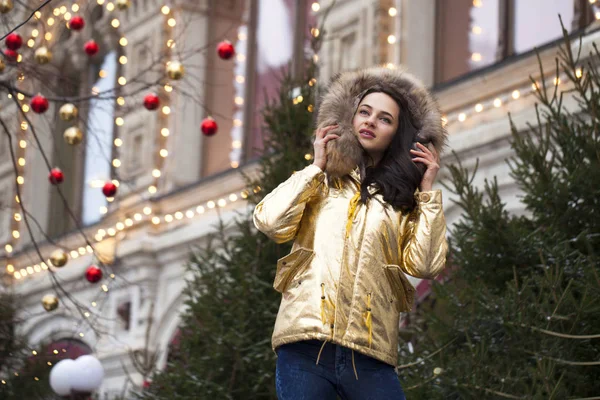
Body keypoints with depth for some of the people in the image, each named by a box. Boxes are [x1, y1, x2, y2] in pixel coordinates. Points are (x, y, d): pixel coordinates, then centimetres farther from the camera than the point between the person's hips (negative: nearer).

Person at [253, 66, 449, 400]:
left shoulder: (403, 198, 17)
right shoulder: (322, 181, 19)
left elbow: (423, 264, 1)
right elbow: (269, 222, 1)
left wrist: (428, 191, 6)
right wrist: (315, 167, 8)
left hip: (369, 353, 0)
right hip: (305, 345, 0)